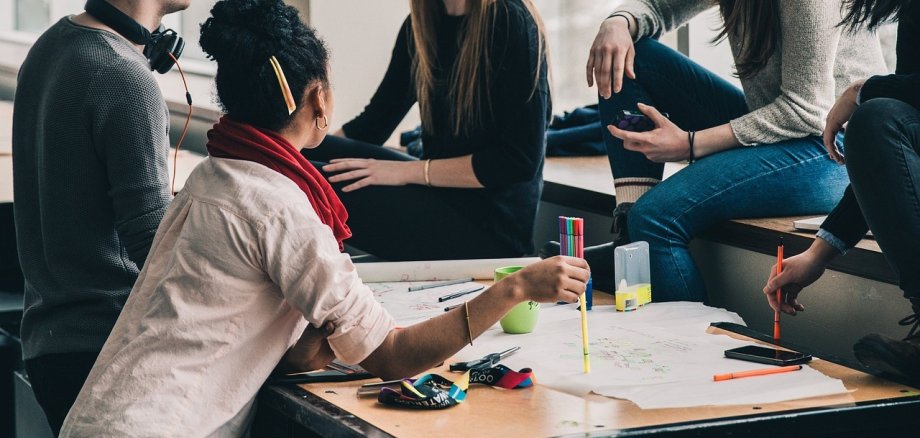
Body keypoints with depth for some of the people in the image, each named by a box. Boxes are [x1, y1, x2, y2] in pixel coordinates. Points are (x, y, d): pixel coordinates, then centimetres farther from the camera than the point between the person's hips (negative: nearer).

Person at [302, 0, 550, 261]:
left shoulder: (511, 22, -14)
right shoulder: (421, 23, 7)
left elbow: (520, 161, -18)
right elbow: (375, 122, 13)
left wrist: (409, 171, -19)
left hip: (492, 222, -7)